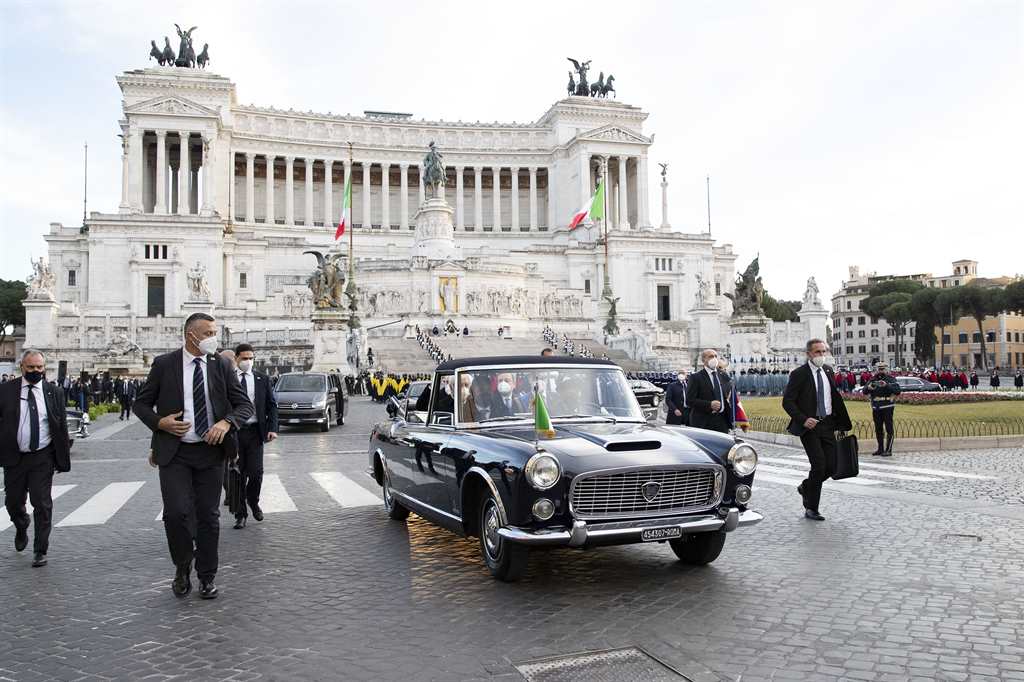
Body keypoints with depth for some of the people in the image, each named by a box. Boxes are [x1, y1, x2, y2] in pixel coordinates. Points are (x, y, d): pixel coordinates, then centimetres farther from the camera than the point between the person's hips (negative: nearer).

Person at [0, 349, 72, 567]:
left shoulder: (54, 392, 0)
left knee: (42, 504, -2)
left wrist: (64, 458, -1)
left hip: (42, 457, -1)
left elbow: (62, 427, 2)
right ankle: (22, 528, 47)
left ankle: (40, 551, 10)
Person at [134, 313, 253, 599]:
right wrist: (160, 422, -12)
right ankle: (182, 567, 17)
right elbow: (141, 403, 6)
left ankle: (206, 577, 24)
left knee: (209, 516, 8)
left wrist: (227, 422, -17)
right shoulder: (164, 364, -1)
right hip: (174, 451, -1)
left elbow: (244, 404, 2)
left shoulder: (222, 365, 2)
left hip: (210, 450, 2)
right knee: (176, 512, -11)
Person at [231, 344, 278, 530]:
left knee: (256, 472, -1)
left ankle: (253, 502, 27)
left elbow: (272, 405, 8)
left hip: (255, 431, 1)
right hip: (233, 431, -1)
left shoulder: (262, 379, 7)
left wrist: (272, 428, -3)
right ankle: (241, 513, 16)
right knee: (237, 474, 4)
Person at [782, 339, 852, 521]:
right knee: (819, 466, -10)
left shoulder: (828, 370, 10)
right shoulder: (799, 374, -9)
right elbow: (787, 402, -10)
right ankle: (811, 508, 6)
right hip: (809, 425, -6)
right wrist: (803, 419, -21)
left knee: (831, 465, 3)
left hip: (827, 424, 6)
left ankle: (806, 487, 30)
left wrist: (841, 421, 14)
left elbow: (835, 396, 19)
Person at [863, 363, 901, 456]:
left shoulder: (891, 379, -1)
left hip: (887, 407, -5)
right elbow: (864, 392, 6)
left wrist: (887, 385, -25)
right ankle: (880, 449, 21)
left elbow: (897, 391, -14)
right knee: (878, 429, 11)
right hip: (876, 408, 5)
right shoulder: (873, 379, 10)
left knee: (889, 429, -5)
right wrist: (868, 388, -16)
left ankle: (888, 450, -2)